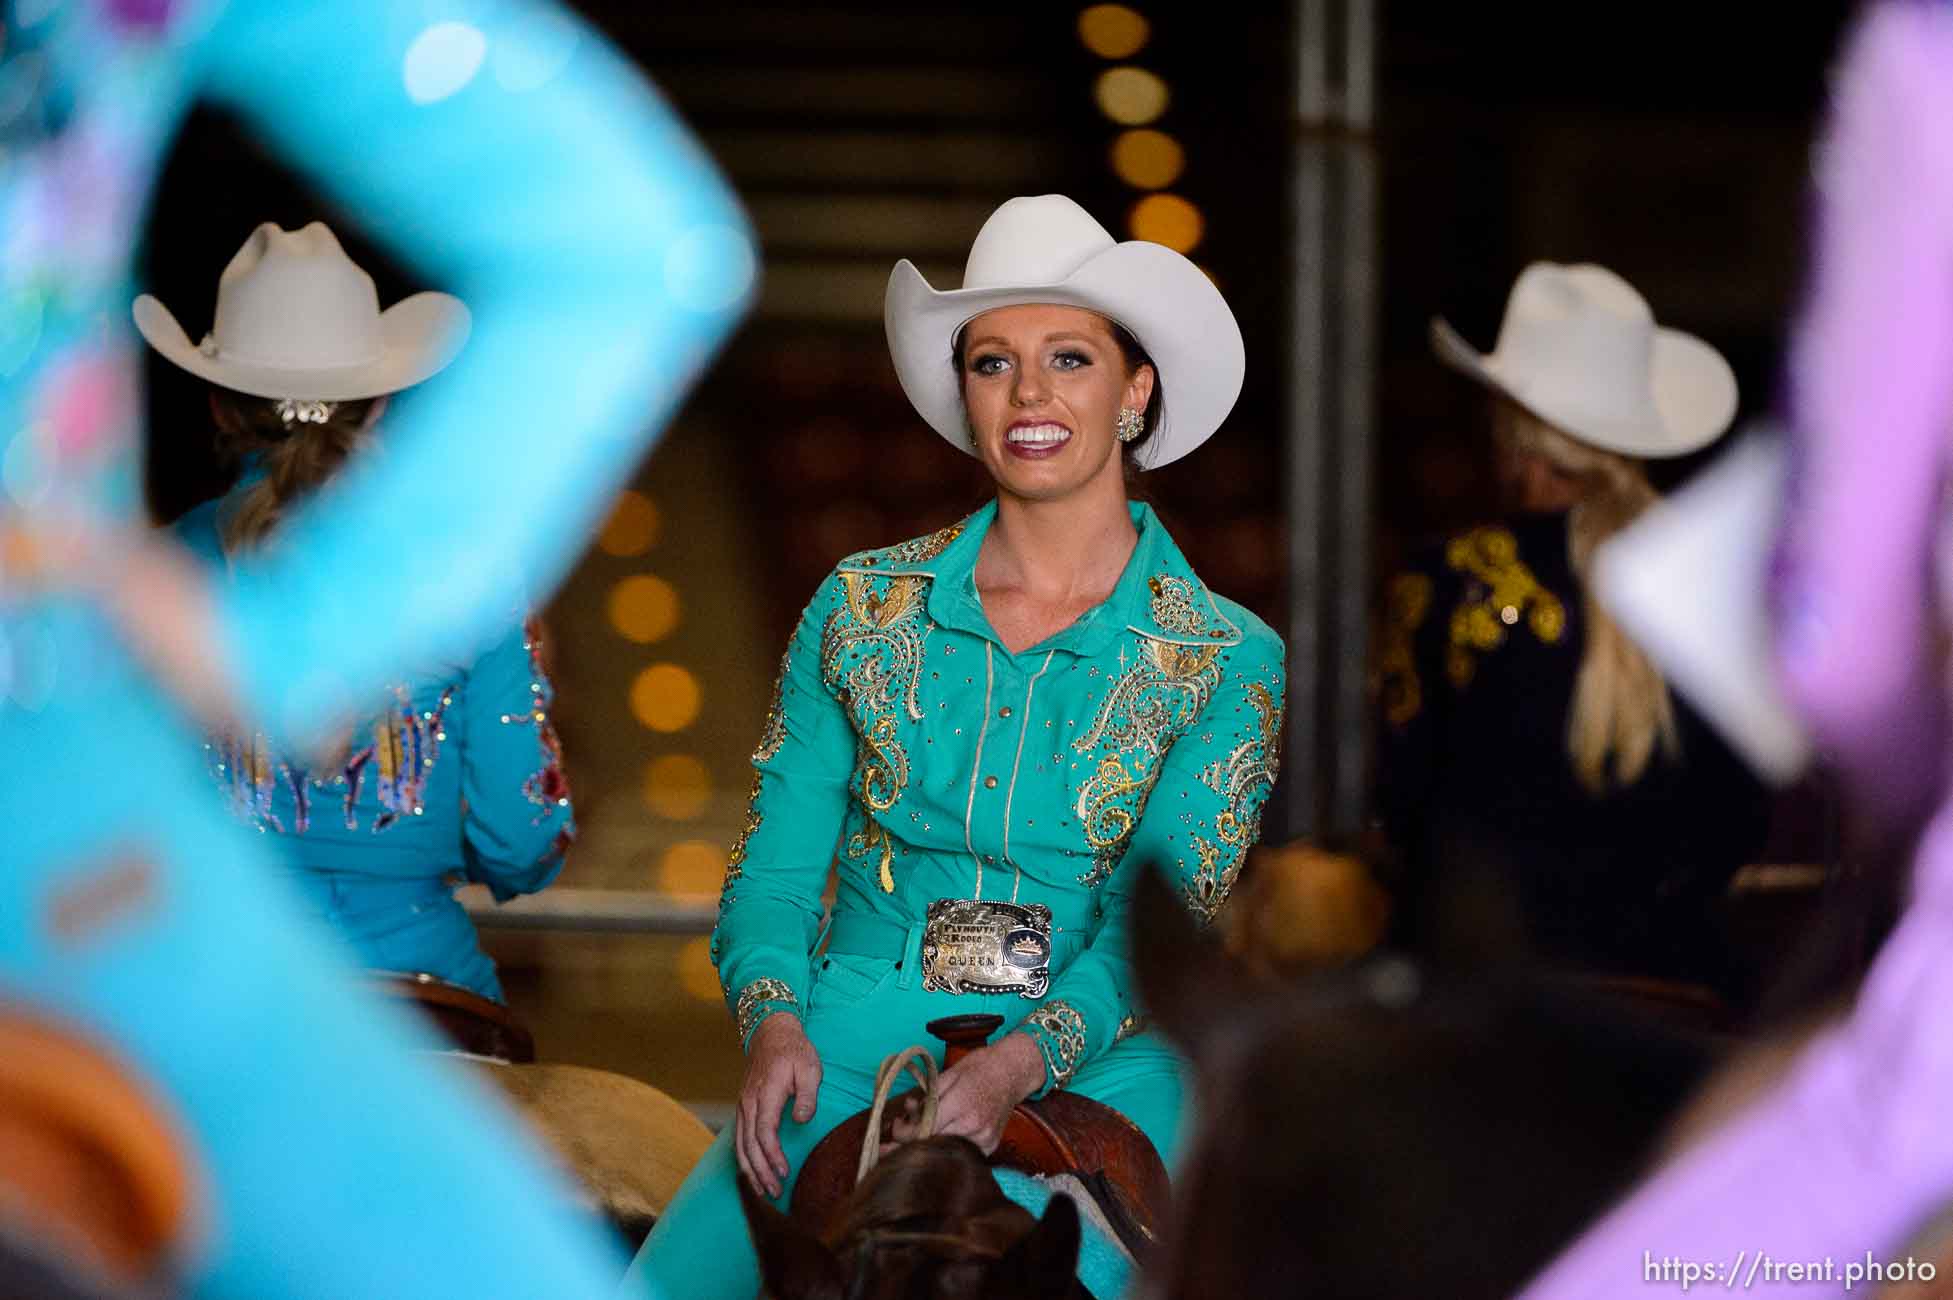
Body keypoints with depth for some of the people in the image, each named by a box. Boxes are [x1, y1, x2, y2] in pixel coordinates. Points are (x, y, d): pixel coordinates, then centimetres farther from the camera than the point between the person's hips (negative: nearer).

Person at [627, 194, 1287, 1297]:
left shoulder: (1231, 659, 4)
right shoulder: (863, 607, 10)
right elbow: (774, 867, 10)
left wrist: (1022, 1061, -21)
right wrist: (775, 1024, -11)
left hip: (1091, 1071, -1)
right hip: (854, 1051, 1)